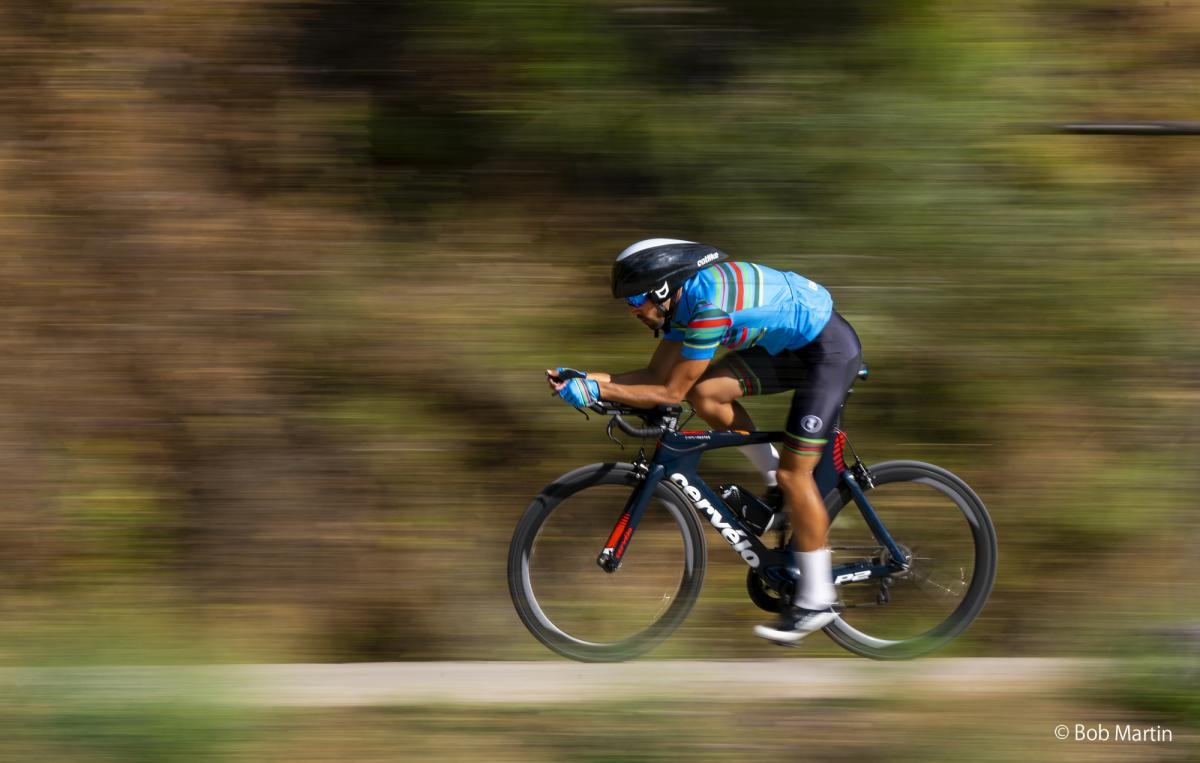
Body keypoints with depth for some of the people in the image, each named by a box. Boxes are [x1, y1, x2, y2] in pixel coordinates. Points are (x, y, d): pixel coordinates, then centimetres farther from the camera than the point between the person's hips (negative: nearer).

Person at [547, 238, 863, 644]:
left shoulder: (708, 305, -29)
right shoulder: (682, 299, 0)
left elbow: (670, 392, -23)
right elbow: (656, 375, 5)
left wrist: (595, 392, -20)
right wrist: (582, 378, -5)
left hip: (829, 349, -9)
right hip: (791, 346, 9)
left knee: (794, 474, -9)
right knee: (705, 392, -4)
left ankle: (816, 600, 1)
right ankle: (779, 481, 11)